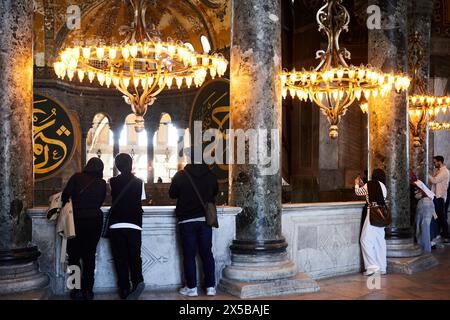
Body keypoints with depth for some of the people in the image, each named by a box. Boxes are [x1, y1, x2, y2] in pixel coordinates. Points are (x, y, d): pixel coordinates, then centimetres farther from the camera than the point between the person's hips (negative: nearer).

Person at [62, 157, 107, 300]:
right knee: (90, 256, 9)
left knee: (74, 255, 8)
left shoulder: (77, 177, -2)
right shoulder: (102, 183, 4)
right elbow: (100, 202, 8)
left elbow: (66, 194, -10)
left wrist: (63, 206, 7)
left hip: (77, 219, -2)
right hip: (95, 220, 2)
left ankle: (77, 290, 6)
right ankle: (88, 290, 11)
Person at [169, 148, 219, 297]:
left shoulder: (180, 176, -9)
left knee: (189, 255, 5)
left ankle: (191, 287, 7)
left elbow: (172, 194, 4)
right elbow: (215, 192, 15)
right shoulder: (210, 175, -1)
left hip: (187, 220, -2)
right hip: (205, 219, 3)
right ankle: (211, 286, 11)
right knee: (207, 253, 8)